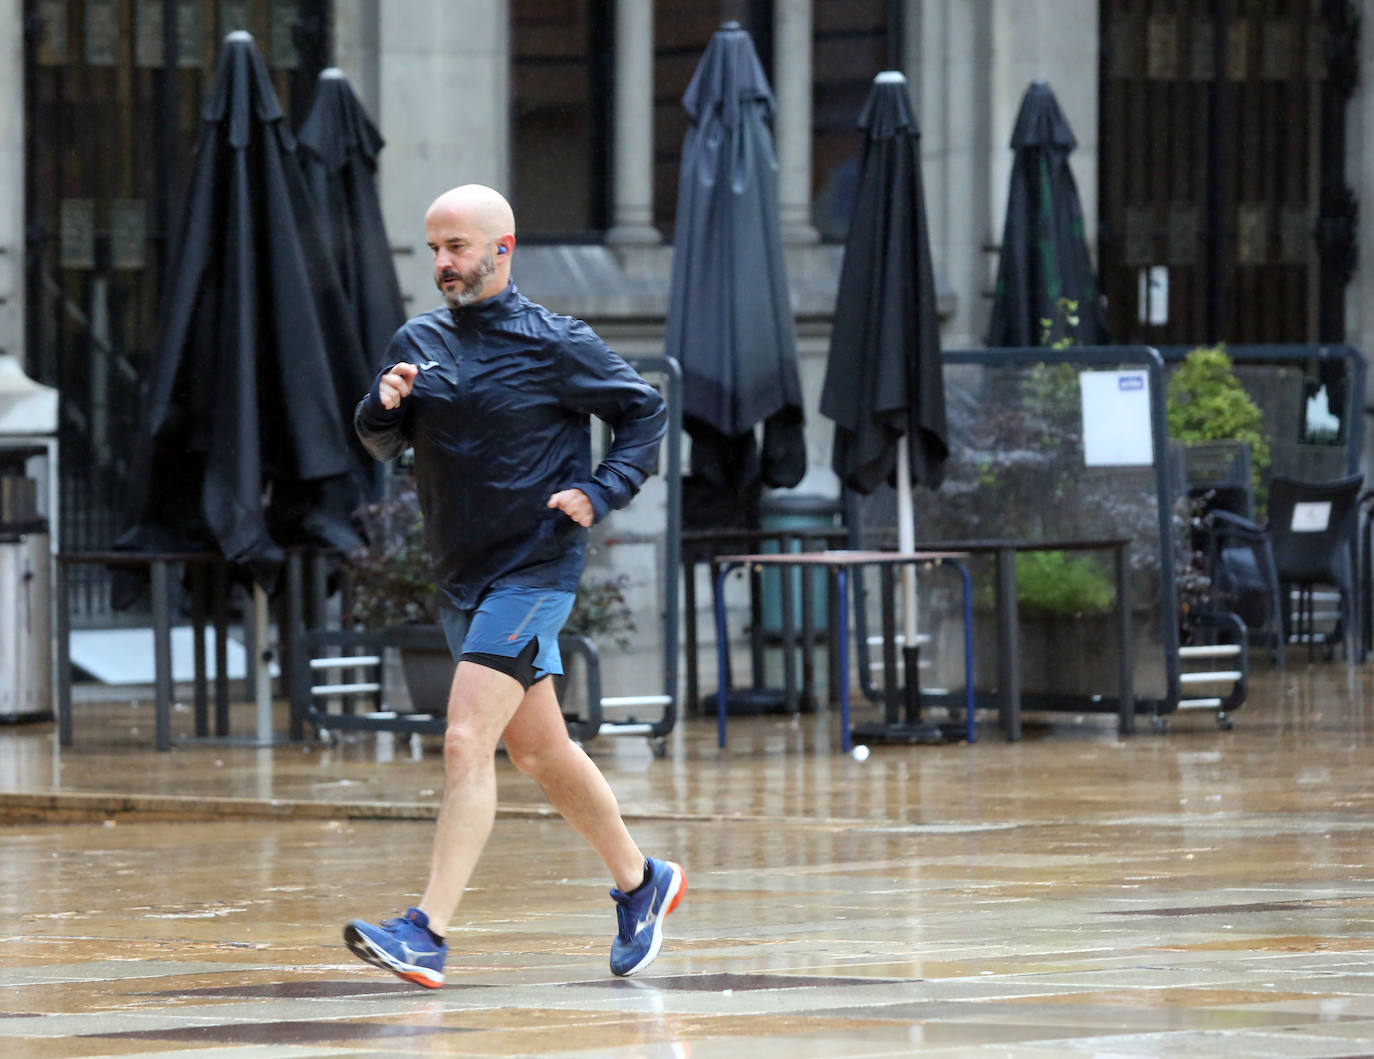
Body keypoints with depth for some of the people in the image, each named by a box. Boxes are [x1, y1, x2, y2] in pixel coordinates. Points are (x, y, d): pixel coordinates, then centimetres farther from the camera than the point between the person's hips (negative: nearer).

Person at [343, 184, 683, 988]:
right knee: (539, 750, 17)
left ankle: (428, 936, -23)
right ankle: (641, 882, 36)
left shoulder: (555, 345, -9)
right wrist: (383, 407, -11)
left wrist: (600, 492, -13)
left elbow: (646, 411, 0)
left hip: (533, 573, -7)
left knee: (467, 745, -18)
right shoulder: (421, 341, 7)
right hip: (462, 581, 7)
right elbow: (386, 445, 12)